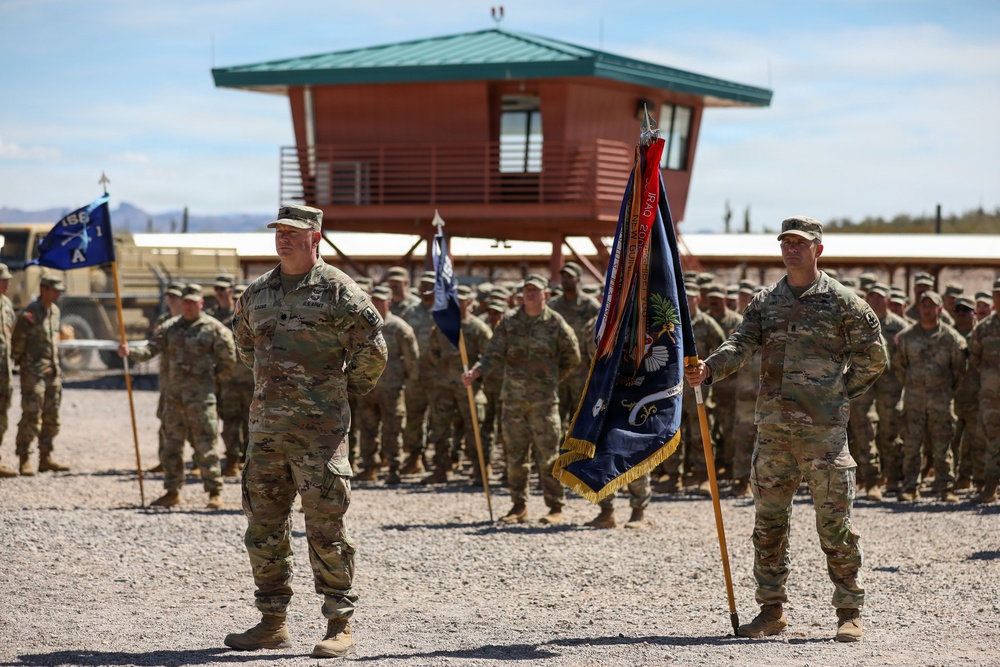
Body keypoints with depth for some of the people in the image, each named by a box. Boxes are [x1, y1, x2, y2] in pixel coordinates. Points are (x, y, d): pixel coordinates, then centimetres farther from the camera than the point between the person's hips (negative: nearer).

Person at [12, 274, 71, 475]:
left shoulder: (55, 311, 11)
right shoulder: (30, 314, -14)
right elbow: (17, 342, -10)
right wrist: (19, 363, -4)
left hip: (52, 372, 8)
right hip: (33, 373, -8)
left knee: (51, 417, 10)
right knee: (31, 416, -8)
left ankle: (46, 458, 19)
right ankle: (24, 461, -4)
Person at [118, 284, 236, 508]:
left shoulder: (213, 328, -2)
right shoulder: (170, 327, 10)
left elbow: (228, 357, 3)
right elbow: (150, 350, 2)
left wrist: (213, 376, 4)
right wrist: (130, 352, -15)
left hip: (200, 395, -5)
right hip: (173, 394, 5)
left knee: (205, 445, -5)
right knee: (172, 445, 8)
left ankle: (215, 492, 1)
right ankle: (172, 491, 16)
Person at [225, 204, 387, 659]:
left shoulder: (338, 290, -6)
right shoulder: (256, 293, 13)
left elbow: (372, 350, -5)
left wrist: (346, 390, 5)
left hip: (319, 429, -6)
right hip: (266, 427, 6)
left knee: (326, 528, -4)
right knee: (263, 528, 9)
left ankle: (339, 626, 3)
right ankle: (272, 623, 19)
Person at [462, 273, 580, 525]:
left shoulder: (556, 324, 0)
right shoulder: (509, 322, 6)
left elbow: (572, 358, 10)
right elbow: (494, 354, -2)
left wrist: (550, 379, 7)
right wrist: (475, 372, -19)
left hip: (544, 399, -3)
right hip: (513, 398, 3)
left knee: (547, 456, -3)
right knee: (515, 456, 7)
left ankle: (556, 508, 3)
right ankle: (518, 507, 16)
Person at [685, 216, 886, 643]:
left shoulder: (842, 302, 1)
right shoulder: (764, 302, 12)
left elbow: (872, 356, 6)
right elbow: (741, 345, -1)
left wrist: (840, 394, 3)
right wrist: (708, 370, -19)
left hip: (824, 430, -4)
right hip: (773, 428, 4)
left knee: (834, 524, -3)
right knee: (768, 522, 7)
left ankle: (850, 613, 6)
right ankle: (771, 610, 17)